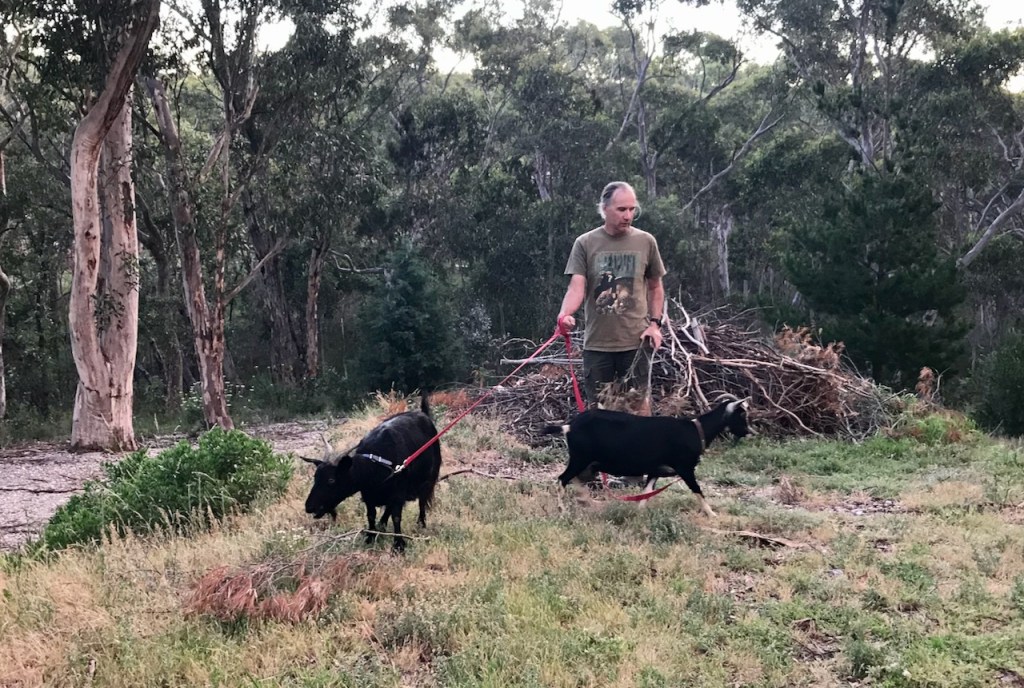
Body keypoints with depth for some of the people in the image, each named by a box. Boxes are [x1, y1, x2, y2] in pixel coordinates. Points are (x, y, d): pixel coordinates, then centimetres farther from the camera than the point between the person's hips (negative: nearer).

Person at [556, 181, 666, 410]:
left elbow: (655, 287, 14)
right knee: (597, 406, 7)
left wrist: (655, 323, 2)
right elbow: (576, 287, -9)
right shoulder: (585, 243, -1)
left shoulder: (646, 242, 3)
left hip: (635, 341, 0)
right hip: (597, 342, 0)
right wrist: (565, 314, -28)